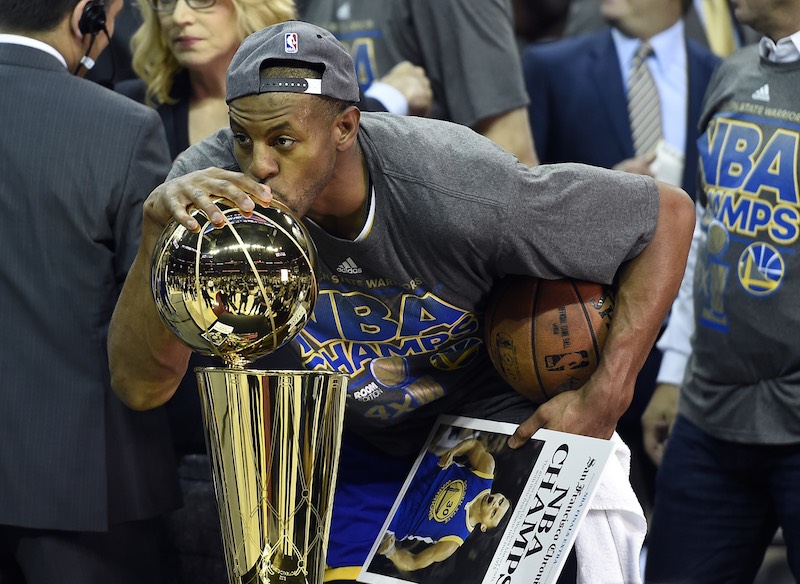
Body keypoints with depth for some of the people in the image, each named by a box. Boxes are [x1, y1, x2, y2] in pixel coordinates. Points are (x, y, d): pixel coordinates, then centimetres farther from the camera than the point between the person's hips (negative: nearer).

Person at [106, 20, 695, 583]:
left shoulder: (456, 192, -36)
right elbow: (143, 387, -31)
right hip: (365, 453, 3)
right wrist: (160, 226, -47)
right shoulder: (214, 186, -27)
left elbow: (669, 214, -25)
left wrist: (604, 401, -25)